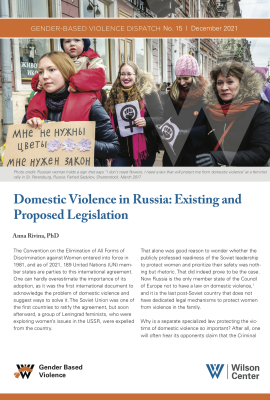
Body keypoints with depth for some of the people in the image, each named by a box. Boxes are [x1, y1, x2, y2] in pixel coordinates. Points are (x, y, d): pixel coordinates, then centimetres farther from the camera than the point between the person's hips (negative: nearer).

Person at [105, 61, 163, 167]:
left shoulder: (148, 94, -3)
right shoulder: (114, 95, 9)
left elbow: (161, 118, -5)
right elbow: (109, 122, 19)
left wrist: (146, 122, -25)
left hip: (143, 149, -3)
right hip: (121, 151, 3)